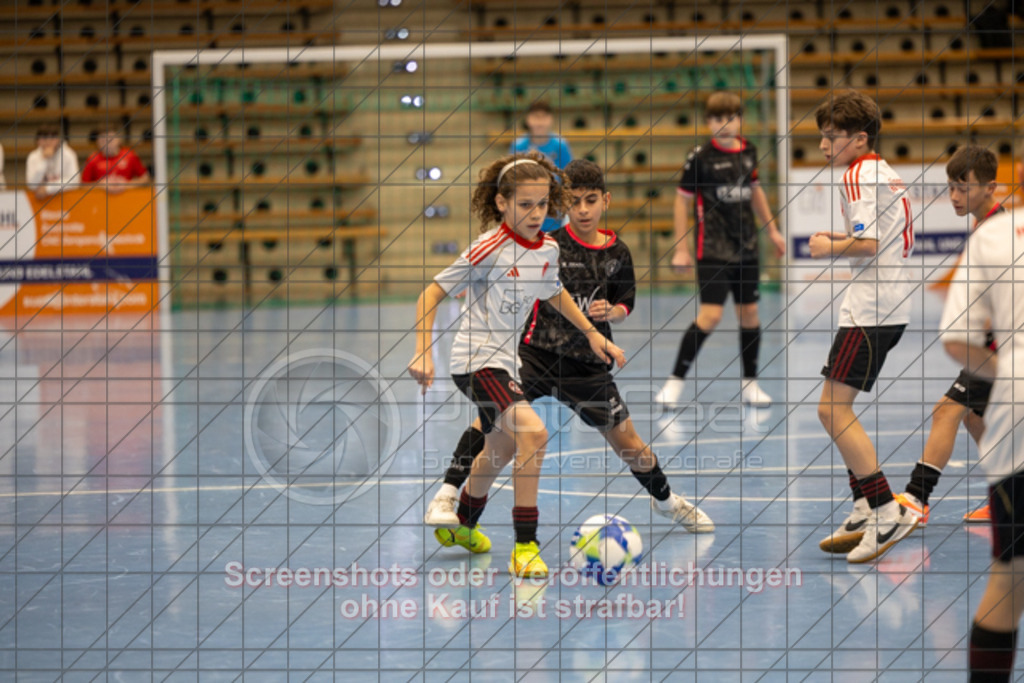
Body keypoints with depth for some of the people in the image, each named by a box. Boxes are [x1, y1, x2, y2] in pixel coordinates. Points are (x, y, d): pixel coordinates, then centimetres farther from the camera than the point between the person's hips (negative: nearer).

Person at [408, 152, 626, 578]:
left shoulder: (547, 249, 2)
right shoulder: (490, 249, -18)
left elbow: (553, 293, 25)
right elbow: (433, 293, -14)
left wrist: (591, 332, 21)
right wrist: (423, 352, -21)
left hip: (507, 362, 9)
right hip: (477, 361, -8)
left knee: (501, 451, 24)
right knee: (532, 432, -26)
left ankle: (462, 525, 51)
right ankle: (525, 547, -22)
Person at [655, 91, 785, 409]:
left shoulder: (748, 152, 6)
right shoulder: (700, 157, -9)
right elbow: (683, 200, -4)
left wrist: (771, 230, 24)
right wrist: (681, 249, -6)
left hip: (746, 247, 6)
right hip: (713, 249, -6)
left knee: (749, 312, 7)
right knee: (710, 314, -15)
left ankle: (750, 383, 20)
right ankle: (676, 380, -5)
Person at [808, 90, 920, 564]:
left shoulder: (858, 176, -11)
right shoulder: (885, 174, 19)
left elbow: (867, 244, -21)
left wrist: (829, 249, -5)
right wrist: (839, 238, 16)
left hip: (870, 309, -10)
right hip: (891, 305, 10)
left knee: (832, 408, -13)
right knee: (840, 408, 14)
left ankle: (888, 511, -17)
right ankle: (865, 514, 14)